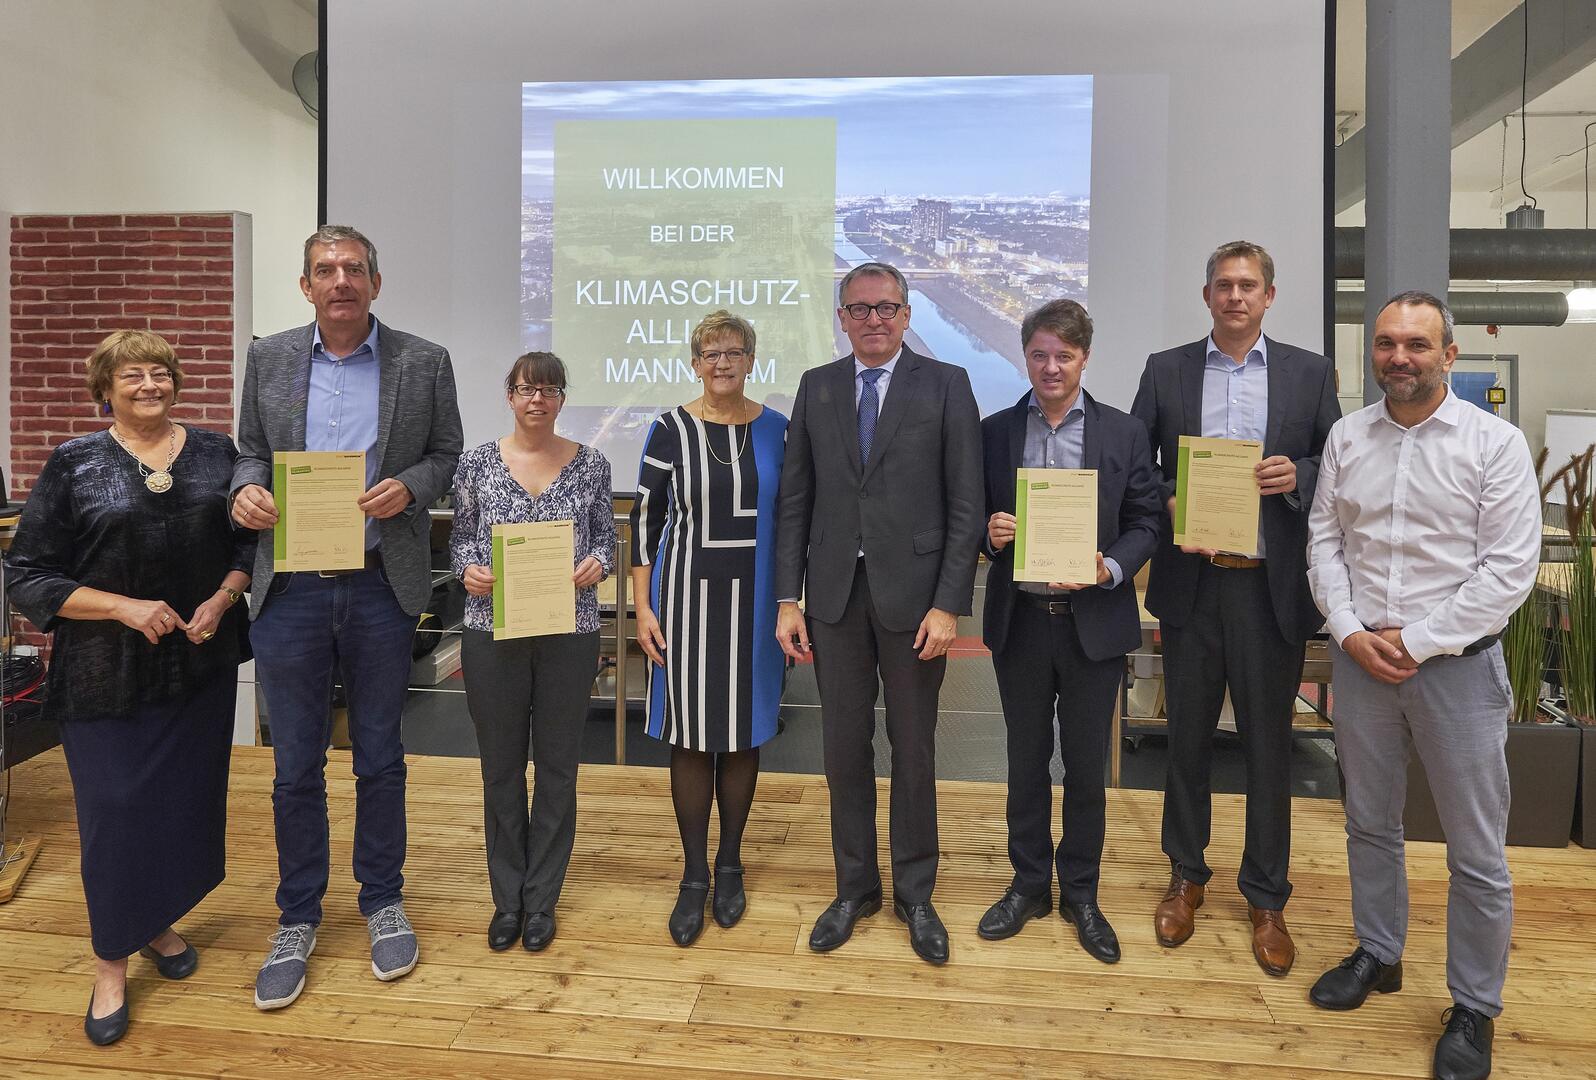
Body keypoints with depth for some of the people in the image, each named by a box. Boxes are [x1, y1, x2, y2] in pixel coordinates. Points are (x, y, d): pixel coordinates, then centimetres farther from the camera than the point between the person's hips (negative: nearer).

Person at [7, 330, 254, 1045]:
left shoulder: (216, 453, 5)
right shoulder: (74, 465, -2)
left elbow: (250, 542, 9)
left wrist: (222, 599, -9)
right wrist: (125, 607, -15)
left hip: (201, 665, 3)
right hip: (106, 675, -2)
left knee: (189, 797, 11)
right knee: (115, 811, 2)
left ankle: (159, 923, 34)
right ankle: (111, 963, 20)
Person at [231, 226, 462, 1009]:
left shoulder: (424, 362, 1)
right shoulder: (270, 358, 6)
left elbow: (448, 453, 6)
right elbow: (250, 449, 13)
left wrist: (409, 485, -14)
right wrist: (245, 489, -9)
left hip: (380, 587, -1)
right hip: (290, 588, 1)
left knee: (379, 756, 12)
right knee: (295, 764, 10)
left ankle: (382, 901, 31)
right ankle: (297, 917, 28)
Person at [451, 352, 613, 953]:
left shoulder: (590, 465, 2)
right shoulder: (478, 463, 2)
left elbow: (606, 535, 8)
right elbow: (460, 537, 7)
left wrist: (597, 563, -13)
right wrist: (469, 570, -13)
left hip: (570, 633, 0)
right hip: (492, 631, 0)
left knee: (557, 768, 8)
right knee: (501, 768, 10)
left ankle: (541, 902, 25)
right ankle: (507, 899, 28)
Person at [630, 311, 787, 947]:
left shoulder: (775, 430, 3)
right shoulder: (671, 430, -2)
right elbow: (644, 520, 0)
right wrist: (643, 608, -4)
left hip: (753, 600, 2)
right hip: (687, 595, -1)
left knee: (742, 732, 11)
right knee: (690, 733, 3)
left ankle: (730, 863, 29)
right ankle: (694, 874, 19)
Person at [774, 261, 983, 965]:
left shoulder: (946, 385, -1)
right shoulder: (816, 387, 8)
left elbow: (966, 505, -5)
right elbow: (794, 501, 6)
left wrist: (947, 604, -11)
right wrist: (787, 599, 1)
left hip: (913, 595, -2)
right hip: (834, 594, 3)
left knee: (913, 750, 10)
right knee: (844, 748, 11)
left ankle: (914, 894, 28)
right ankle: (855, 887, 29)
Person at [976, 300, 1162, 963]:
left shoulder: (1124, 434, 1)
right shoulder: (995, 432, 4)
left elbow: (1144, 523, 1)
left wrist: (1111, 568, -16)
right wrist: (990, 532, -16)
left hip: (1094, 621, -1)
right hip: (1020, 620, 1)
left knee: (1086, 765, 10)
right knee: (1026, 760, 13)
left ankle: (1080, 894, 29)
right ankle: (1029, 885, 31)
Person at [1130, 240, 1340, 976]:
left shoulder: (1309, 373, 5)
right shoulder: (1165, 370, 6)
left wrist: (1298, 476, -13)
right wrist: (1168, 503, -15)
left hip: (1270, 586, 0)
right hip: (1190, 583, 1)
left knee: (1268, 747, 9)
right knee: (1187, 738, 12)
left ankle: (1266, 898, 26)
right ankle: (1186, 875, 32)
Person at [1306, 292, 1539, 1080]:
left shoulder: (1495, 442, -7)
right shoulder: (1346, 437, 5)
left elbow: (1510, 567, -11)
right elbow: (1324, 541, 5)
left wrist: (1416, 642, -14)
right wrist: (1351, 632, -8)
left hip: (1456, 661, -3)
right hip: (1359, 658, 4)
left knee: (1477, 853, 6)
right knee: (1370, 823, 17)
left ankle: (1475, 1008, 24)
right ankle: (1377, 954, 37)